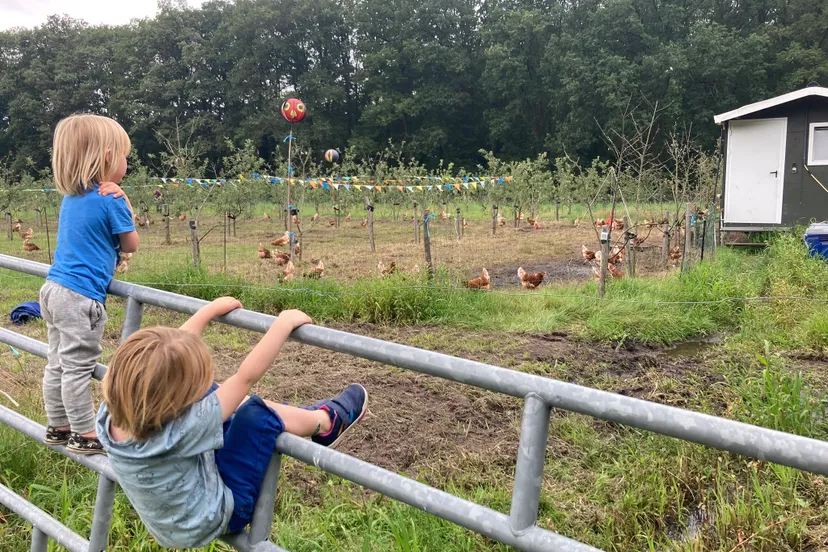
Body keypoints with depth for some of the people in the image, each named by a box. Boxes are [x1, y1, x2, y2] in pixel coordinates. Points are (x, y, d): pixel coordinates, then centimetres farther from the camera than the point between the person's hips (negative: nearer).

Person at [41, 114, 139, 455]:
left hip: (55, 288, 9)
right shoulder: (110, 200, -13)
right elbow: (131, 245, -3)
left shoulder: (72, 198, 11)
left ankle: (58, 427, 29)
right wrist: (125, 205, 3)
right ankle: (84, 436, 10)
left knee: (57, 363, 16)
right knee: (78, 367, 0)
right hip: (81, 297, -9)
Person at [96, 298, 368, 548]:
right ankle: (326, 421, 14)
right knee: (257, 413, -14)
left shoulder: (111, 412, -22)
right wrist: (284, 323, -25)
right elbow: (246, 376, -35)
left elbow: (170, 350, -10)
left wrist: (210, 310, 1)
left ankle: (308, 415, 23)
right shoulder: (179, 431, -41)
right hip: (213, 519, -7)